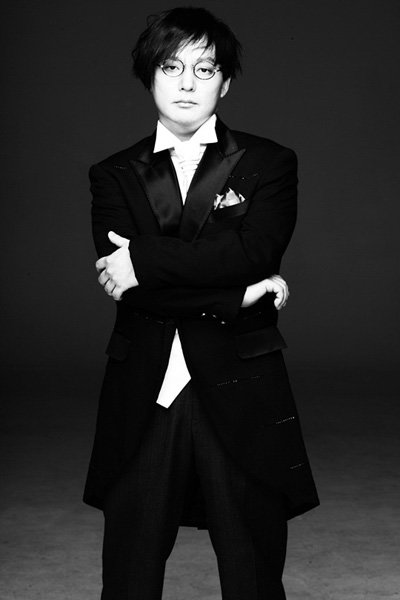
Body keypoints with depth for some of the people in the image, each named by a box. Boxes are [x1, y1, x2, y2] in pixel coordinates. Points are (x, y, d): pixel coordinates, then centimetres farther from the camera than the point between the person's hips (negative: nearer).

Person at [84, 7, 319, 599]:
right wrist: (235, 293, -11)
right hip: (142, 400, 1)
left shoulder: (269, 163, 8)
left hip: (240, 397, -1)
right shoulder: (113, 175, 11)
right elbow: (116, 277, -6)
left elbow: (254, 251, -11)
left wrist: (144, 262, -11)